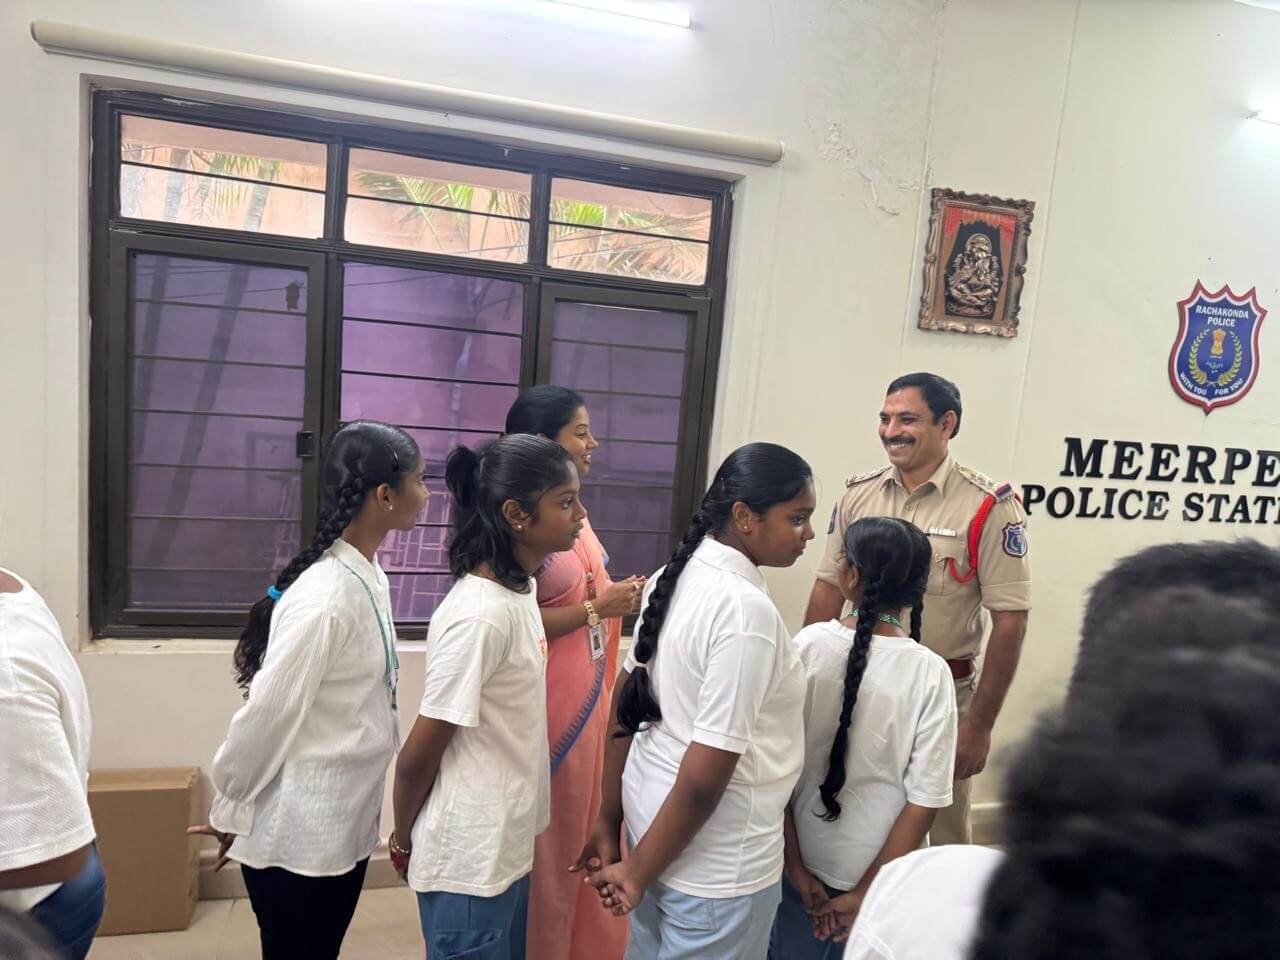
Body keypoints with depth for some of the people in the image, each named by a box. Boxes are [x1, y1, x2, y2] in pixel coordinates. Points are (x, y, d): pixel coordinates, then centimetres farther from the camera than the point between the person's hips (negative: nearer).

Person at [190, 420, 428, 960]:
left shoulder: (367, 575, 1)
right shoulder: (327, 597, -27)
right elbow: (267, 712, -20)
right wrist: (229, 812, -7)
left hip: (345, 824, 8)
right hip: (298, 834, -8)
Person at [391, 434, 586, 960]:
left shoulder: (519, 590, 0)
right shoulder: (480, 615, -27)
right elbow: (420, 752, -18)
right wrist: (403, 841, -4)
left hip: (506, 847, 8)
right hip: (470, 860, -8)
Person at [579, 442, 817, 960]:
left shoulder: (675, 576, -1)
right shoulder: (747, 610, -26)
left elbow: (626, 706, 5)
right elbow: (706, 774, -26)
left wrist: (608, 824, 11)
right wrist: (637, 871, -12)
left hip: (651, 816, 8)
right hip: (715, 861, -8)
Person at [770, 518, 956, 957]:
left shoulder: (808, 645, -14)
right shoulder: (930, 673, -15)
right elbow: (925, 801, -14)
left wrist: (795, 867, -2)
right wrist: (867, 892, -5)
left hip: (800, 859, 0)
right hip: (880, 871, 0)